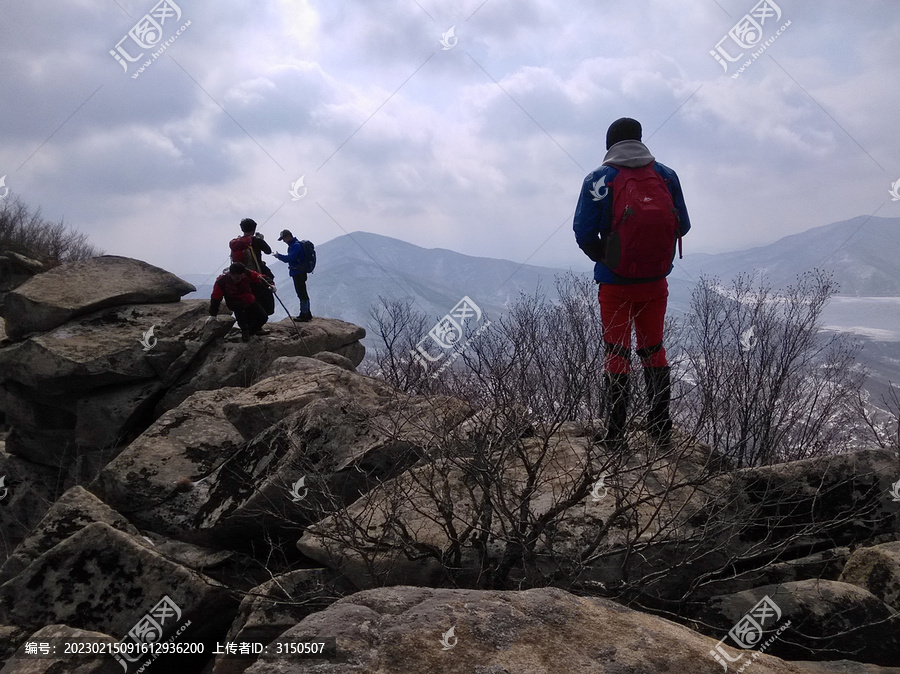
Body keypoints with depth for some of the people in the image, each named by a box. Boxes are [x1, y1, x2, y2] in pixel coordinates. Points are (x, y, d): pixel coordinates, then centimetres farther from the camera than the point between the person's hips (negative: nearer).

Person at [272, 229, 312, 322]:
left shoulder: (296, 245, -16)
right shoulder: (294, 244, 17)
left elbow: (290, 258, -24)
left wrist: (278, 255, -14)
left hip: (298, 273, -11)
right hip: (299, 273, 11)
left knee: (302, 294, -7)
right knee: (303, 294, 15)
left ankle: (304, 314, -4)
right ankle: (307, 314, 22)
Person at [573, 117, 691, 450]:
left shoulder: (597, 180, -9)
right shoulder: (666, 175, 0)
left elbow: (584, 235, -11)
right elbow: (682, 226, 4)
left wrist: (604, 259, 6)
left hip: (614, 283, -2)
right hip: (655, 282, 3)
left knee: (616, 355, 7)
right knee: (654, 350, 16)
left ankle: (615, 435, 10)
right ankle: (662, 429, 23)